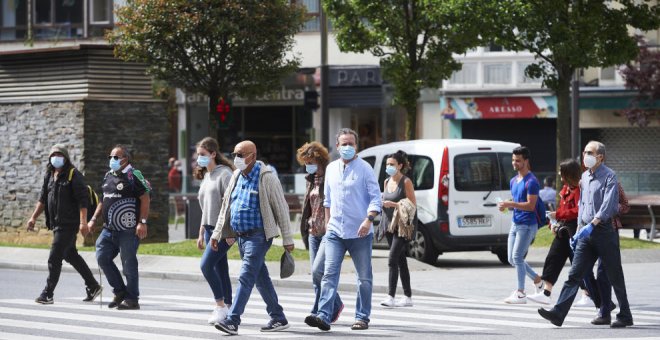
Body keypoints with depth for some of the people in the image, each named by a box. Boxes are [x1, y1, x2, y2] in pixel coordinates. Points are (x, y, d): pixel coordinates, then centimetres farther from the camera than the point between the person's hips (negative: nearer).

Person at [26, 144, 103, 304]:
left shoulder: (73, 175, -10)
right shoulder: (49, 176, 13)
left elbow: (83, 199, -15)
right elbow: (43, 199, 21)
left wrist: (83, 222, -22)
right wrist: (33, 217, 13)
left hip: (69, 224, -9)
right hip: (56, 223, 9)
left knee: (54, 258, -11)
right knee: (71, 255, 17)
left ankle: (47, 294, -8)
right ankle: (93, 286, 28)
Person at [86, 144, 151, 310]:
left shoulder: (133, 176, -8)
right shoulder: (108, 176, 16)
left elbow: (146, 199, -12)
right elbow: (103, 201, 26)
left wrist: (142, 222, -19)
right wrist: (93, 219, 18)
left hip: (128, 230, -8)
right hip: (109, 228, 8)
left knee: (128, 263, -4)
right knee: (102, 257, 2)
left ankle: (132, 299, 5)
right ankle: (120, 291, 16)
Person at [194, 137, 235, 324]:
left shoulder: (224, 173, -10)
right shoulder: (206, 176, 17)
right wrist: (201, 233, 20)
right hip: (210, 229, 8)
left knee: (206, 265, -15)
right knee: (220, 269, 8)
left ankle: (220, 305, -6)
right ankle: (227, 307, 11)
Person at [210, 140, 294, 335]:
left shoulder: (266, 178, -10)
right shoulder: (236, 176, 11)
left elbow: (282, 209, -8)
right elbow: (226, 207, 18)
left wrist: (288, 239, -8)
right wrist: (217, 234, 14)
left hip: (258, 236, -8)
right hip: (241, 236, 8)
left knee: (246, 277, -14)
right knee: (261, 279, 12)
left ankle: (232, 321, -20)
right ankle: (278, 319, 21)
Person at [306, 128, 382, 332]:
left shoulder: (364, 169, -4)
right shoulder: (331, 169, 11)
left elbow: (376, 198, -8)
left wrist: (369, 219, -21)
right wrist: (327, 221, 19)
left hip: (359, 233, -4)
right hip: (335, 231, 4)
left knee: (364, 277, 6)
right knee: (330, 273, -9)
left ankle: (362, 317, 15)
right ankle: (324, 316, -16)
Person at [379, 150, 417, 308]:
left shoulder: (406, 182, -7)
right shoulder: (387, 182, 13)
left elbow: (412, 205, -10)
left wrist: (394, 204, -19)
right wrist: (382, 203, 2)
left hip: (402, 227, -7)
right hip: (389, 224, 7)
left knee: (392, 259, -16)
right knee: (401, 261, 10)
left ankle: (390, 296, -20)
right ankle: (408, 297, 14)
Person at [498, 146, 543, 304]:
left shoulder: (531, 181, -14)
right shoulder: (513, 181, 14)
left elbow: (530, 205, -20)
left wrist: (510, 204, -25)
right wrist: (506, 206, 1)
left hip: (527, 225, -9)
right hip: (515, 224, 9)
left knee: (517, 257, -11)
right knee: (512, 259, 10)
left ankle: (521, 293, -4)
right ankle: (537, 280, 28)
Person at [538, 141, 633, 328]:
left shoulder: (609, 176, -9)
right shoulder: (585, 177, 15)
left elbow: (608, 205, -20)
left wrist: (592, 225, -29)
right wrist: (578, 230, 18)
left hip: (604, 230, -7)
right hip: (586, 232, 7)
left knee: (614, 276, 3)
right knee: (574, 274, -3)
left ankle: (625, 316, 14)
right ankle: (558, 313, -11)